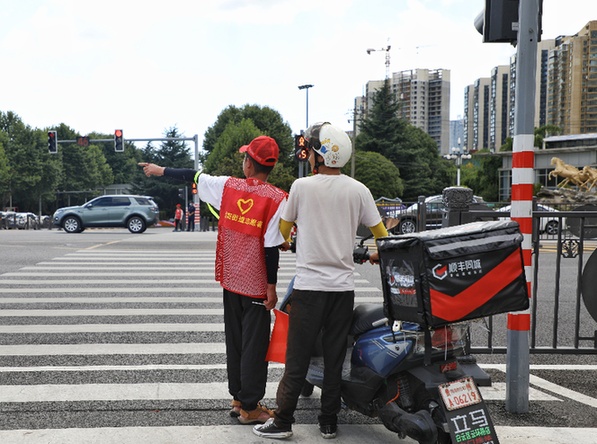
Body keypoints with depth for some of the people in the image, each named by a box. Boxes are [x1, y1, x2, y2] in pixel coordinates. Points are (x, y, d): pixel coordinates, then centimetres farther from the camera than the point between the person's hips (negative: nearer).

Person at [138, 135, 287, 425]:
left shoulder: (228, 186, -3)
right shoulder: (276, 199, -14)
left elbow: (192, 177, 11)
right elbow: (272, 246, -16)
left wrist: (160, 170, 27)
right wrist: (272, 287, -9)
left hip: (230, 281, 4)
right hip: (256, 286, -4)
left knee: (235, 341, 16)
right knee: (254, 346, 3)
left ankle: (238, 399, 25)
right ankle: (250, 408, 8)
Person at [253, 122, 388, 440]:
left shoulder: (302, 186, -5)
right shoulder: (358, 190, 1)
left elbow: (284, 229, 9)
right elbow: (381, 233, 5)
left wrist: (285, 242, 32)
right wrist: (377, 254, 27)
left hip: (309, 285, -2)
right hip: (343, 286, 3)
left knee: (297, 357, 4)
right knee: (334, 357, 10)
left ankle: (282, 421, 10)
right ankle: (328, 422, 18)